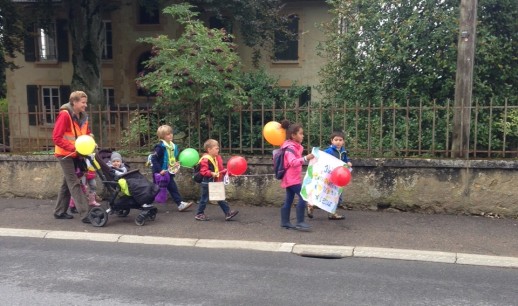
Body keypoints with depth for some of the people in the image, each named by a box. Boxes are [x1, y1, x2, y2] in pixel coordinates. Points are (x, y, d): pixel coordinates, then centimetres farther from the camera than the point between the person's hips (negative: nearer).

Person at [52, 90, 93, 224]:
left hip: (77, 154, 8)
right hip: (65, 154, -8)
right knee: (74, 183, -10)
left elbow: (87, 133, 16)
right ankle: (84, 214, -13)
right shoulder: (64, 115, -19)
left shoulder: (83, 116, 5)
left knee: (67, 183, 15)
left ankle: (59, 212, 28)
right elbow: (56, 138, -21)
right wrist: (73, 148, -28)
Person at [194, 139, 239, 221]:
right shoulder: (205, 159, -19)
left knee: (221, 198, 9)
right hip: (207, 183, -8)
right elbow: (203, 171, -24)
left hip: (216, 183, 8)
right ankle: (199, 214, 18)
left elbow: (221, 169, 14)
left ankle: (228, 213, 11)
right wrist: (212, 173, -33)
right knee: (204, 199, 5)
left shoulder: (218, 158, 8)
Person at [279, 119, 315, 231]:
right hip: (292, 178, -10)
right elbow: (293, 162, -32)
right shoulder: (290, 148, -18)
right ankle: (300, 222, -10)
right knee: (303, 197, -14)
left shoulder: (294, 146, 14)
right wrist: (306, 158, -42)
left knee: (289, 199, 11)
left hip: (291, 178, 10)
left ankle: (285, 222, 17)